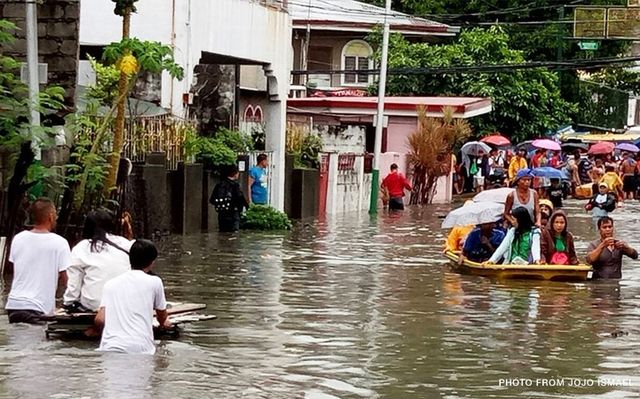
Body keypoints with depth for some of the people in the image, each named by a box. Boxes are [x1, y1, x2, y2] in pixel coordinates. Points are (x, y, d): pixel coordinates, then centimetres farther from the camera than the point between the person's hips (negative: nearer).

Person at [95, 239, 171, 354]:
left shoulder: (110, 283, 14)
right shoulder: (154, 282, 7)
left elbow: (100, 320, 6)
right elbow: (162, 317, 22)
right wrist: (163, 322, 47)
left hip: (109, 349, 3)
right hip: (140, 350, -3)